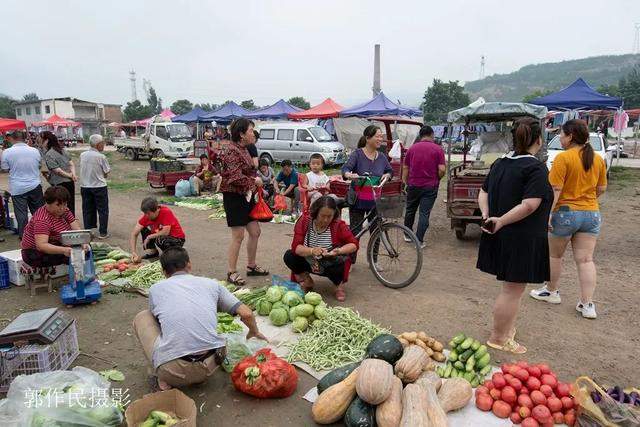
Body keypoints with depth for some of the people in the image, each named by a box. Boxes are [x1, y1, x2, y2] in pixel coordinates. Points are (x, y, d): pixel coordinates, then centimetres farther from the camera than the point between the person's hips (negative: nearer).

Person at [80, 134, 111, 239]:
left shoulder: (82, 155, 1)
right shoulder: (101, 157, -15)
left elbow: (83, 169, 9)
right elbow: (106, 173, -9)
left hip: (84, 186, 5)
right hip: (99, 186, -5)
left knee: (87, 210, 14)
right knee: (103, 210, 6)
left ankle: (87, 231, 18)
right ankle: (102, 232, 8)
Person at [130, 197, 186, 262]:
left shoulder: (166, 212, -25)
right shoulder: (147, 215, -9)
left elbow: (165, 232, -31)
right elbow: (134, 234, -10)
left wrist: (149, 237, -18)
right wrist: (133, 252, -21)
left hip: (177, 239, -7)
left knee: (160, 240, -34)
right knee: (143, 230, -4)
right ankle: (153, 252, 8)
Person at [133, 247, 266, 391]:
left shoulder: (155, 288, 12)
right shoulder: (211, 283, 12)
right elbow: (246, 314, 8)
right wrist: (254, 332, 32)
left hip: (173, 371, -2)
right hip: (210, 367, 3)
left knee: (141, 318, 21)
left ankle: (163, 378, 14)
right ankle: (199, 375, 15)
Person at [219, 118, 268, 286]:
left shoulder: (243, 149, 12)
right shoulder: (231, 150, -17)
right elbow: (236, 177, -25)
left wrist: (258, 188, 8)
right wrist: (255, 181, -12)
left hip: (247, 196, 9)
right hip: (234, 197, -9)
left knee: (255, 232, 13)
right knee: (238, 236, -4)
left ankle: (251, 266, 28)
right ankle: (232, 273, 9)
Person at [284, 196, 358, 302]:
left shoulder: (338, 224, -16)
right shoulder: (305, 221, -14)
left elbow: (354, 244, -14)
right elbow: (295, 246, -21)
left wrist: (339, 251, -35)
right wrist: (312, 251, -42)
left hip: (329, 265, -2)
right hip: (309, 262, 2)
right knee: (289, 256, -22)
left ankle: (339, 285, 2)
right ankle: (306, 281, 5)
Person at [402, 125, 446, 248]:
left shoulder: (412, 148, 1)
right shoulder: (438, 149, -6)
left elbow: (405, 168, 4)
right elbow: (442, 169, -11)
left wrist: (405, 182, 14)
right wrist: (436, 179, 7)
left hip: (413, 185, 2)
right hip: (430, 187, -2)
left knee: (410, 210, 19)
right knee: (424, 213, 3)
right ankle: (419, 241, 4)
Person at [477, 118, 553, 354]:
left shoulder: (499, 163, 9)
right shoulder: (536, 168, -15)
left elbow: (483, 193, 10)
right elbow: (529, 205, -25)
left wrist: (487, 216, -1)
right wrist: (501, 221, -19)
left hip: (499, 237, 8)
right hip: (521, 239, -8)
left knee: (511, 288, 21)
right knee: (513, 290, 4)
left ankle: (506, 329, 34)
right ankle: (498, 338, 16)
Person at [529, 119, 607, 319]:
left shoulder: (563, 158, -14)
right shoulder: (598, 159, 5)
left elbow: (555, 189, -20)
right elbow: (601, 189, 12)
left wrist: (548, 213, -18)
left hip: (566, 212, -5)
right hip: (592, 214, 5)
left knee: (555, 255, 14)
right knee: (585, 260, 7)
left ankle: (551, 291, 30)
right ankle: (587, 304, 6)